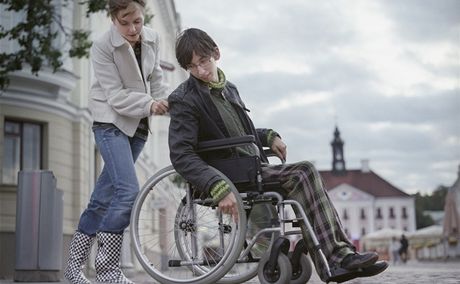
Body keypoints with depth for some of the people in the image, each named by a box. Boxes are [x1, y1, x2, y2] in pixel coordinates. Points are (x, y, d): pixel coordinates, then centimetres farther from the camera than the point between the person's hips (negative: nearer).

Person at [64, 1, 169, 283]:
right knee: (128, 190, -21)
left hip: (138, 125, 6)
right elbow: (116, 96, -19)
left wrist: (166, 103, -6)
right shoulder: (103, 47, -16)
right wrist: (149, 103, -33)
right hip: (112, 123, -5)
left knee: (105, 195, 9)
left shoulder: (152, 38, 0)